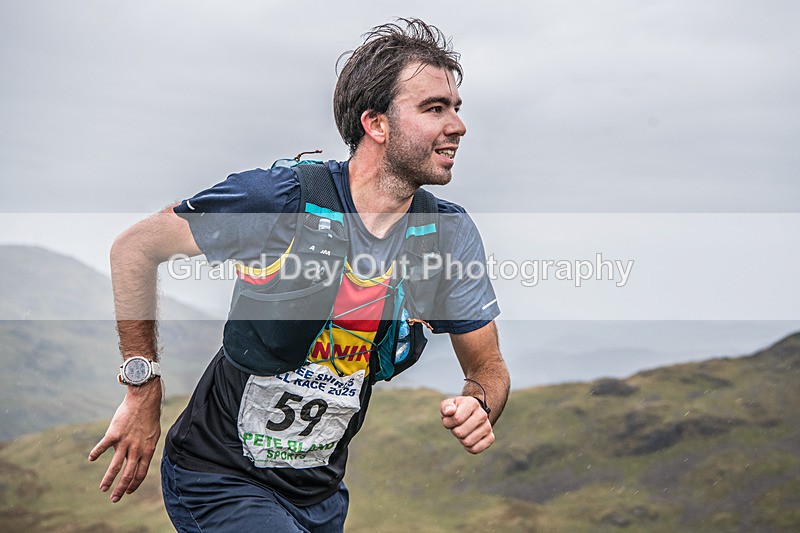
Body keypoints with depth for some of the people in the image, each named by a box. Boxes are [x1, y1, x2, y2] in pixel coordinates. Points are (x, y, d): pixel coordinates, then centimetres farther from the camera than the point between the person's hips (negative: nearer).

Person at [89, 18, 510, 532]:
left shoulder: (452, 235, -9)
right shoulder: (280, 199, -22)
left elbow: (489, 368, 0)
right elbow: (135, 247, -10)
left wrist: (477, 405, -25)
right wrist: (144, 390, -12)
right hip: (220, 482, -5)